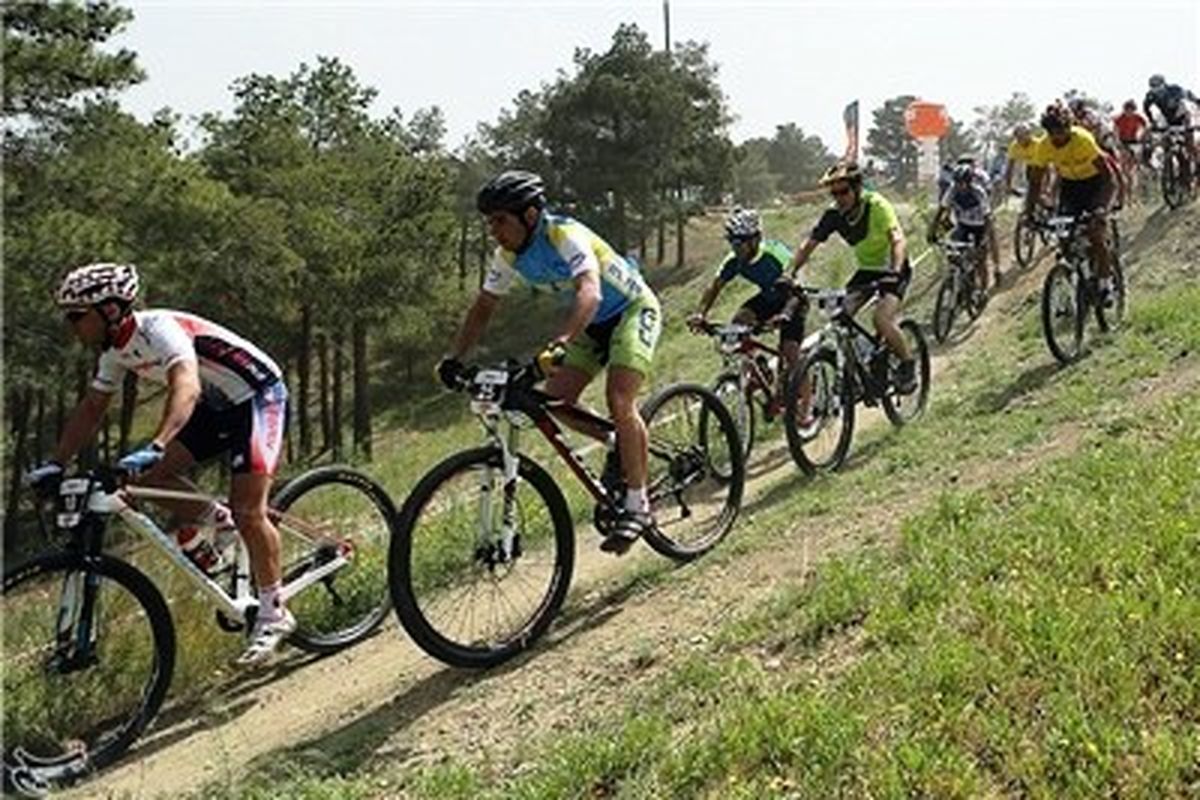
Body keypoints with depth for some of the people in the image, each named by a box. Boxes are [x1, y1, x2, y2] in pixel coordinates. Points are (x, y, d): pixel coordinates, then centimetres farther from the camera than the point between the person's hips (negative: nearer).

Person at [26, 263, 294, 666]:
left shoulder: (159, 329, -27)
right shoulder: (116, 351, 0)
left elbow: (186, 388, -43)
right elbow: (91, 409, 9)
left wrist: (154, 447, -55)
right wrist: (56, 464, 2)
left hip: (258, 397, -8)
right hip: (218, 406, 8)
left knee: (247, 511, -14)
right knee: (150, 475, -6)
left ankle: (273, 615, -2)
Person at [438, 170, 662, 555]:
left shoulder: (566, 235, -32)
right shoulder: (510, 255, -9)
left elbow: (590, 293, -48)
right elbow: (483, 308, -1)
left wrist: (559, 343, -63)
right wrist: (454, 358, -13)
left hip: (632, 310, -7)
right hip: (593, 323, 8)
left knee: (619, 399, -25)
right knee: (554, 400, -8)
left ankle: (638, 505, -14)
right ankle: (620, 448, 16)